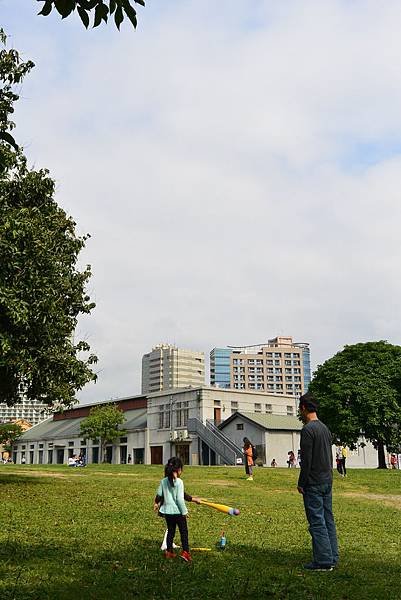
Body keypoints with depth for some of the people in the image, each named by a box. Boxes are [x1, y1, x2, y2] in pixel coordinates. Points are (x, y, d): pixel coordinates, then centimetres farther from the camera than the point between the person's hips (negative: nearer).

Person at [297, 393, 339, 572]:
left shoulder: (308, 429, -15)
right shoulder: (325, 428, 13)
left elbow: (306, 460, -17)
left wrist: (301, 483, -10)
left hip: (313, 483, -9)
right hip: (327, 481, 9)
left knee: (317, 522, -4)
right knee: (328, 519, 12)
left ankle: (323, 561, -2)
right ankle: (332, 557, 17)